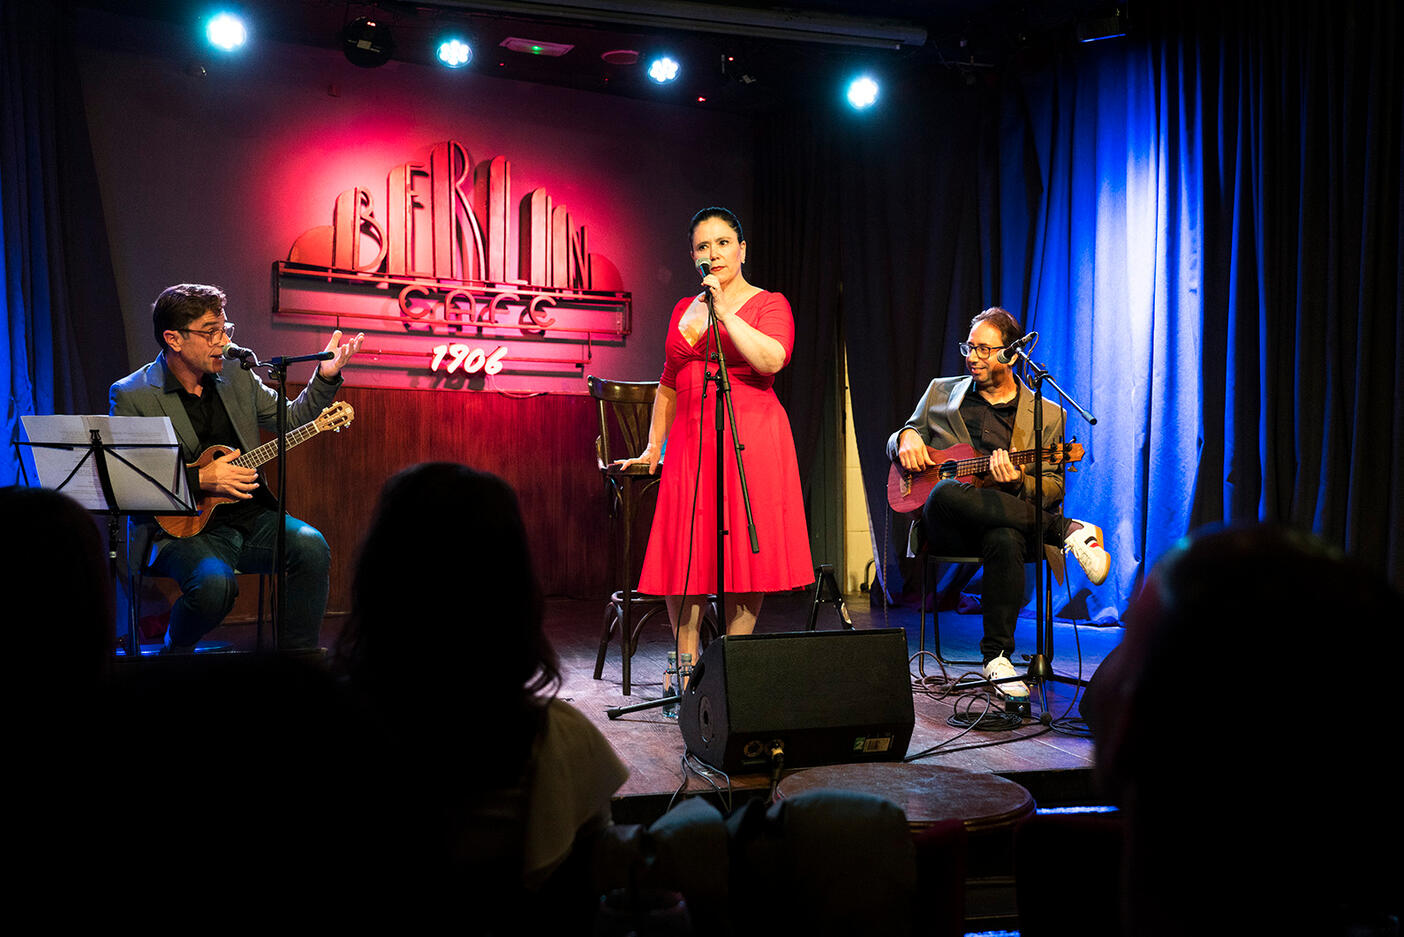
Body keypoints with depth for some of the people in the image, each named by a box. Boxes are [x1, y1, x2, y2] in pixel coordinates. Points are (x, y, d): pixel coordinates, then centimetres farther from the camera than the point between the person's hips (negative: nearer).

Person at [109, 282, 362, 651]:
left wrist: (325, 378, 3)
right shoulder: (131, 396, -5)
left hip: (250, 517, 5)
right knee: (214, 582, -33)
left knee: (311, 546, -24)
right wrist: (200, 480, -19)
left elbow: (291, 420, 18)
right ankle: (176, 649, 2)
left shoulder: (237, 376, 10)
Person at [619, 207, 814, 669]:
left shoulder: (768, 304, 3)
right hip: (692, 441, 4)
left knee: (745, 550, -4)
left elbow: (771, 359, -17)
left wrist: (724, 310, -14)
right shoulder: (683, 310, 18)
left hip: (751, 440, -4)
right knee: (684, 557, -2)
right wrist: (653, 447, 18)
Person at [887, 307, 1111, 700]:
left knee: (1005, 541, -41)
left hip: (1004, 520, -1)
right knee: (946, 492, -38)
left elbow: (1054, 490, 9)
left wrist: (1017, 481, -14)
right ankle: (1069, 531, -26)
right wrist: (906, 437, -2)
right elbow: (897, 443, 25)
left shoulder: (1047, 415, 13)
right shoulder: (941, 392, 18)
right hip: (944, 526, 1)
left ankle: (997, 657, -26)